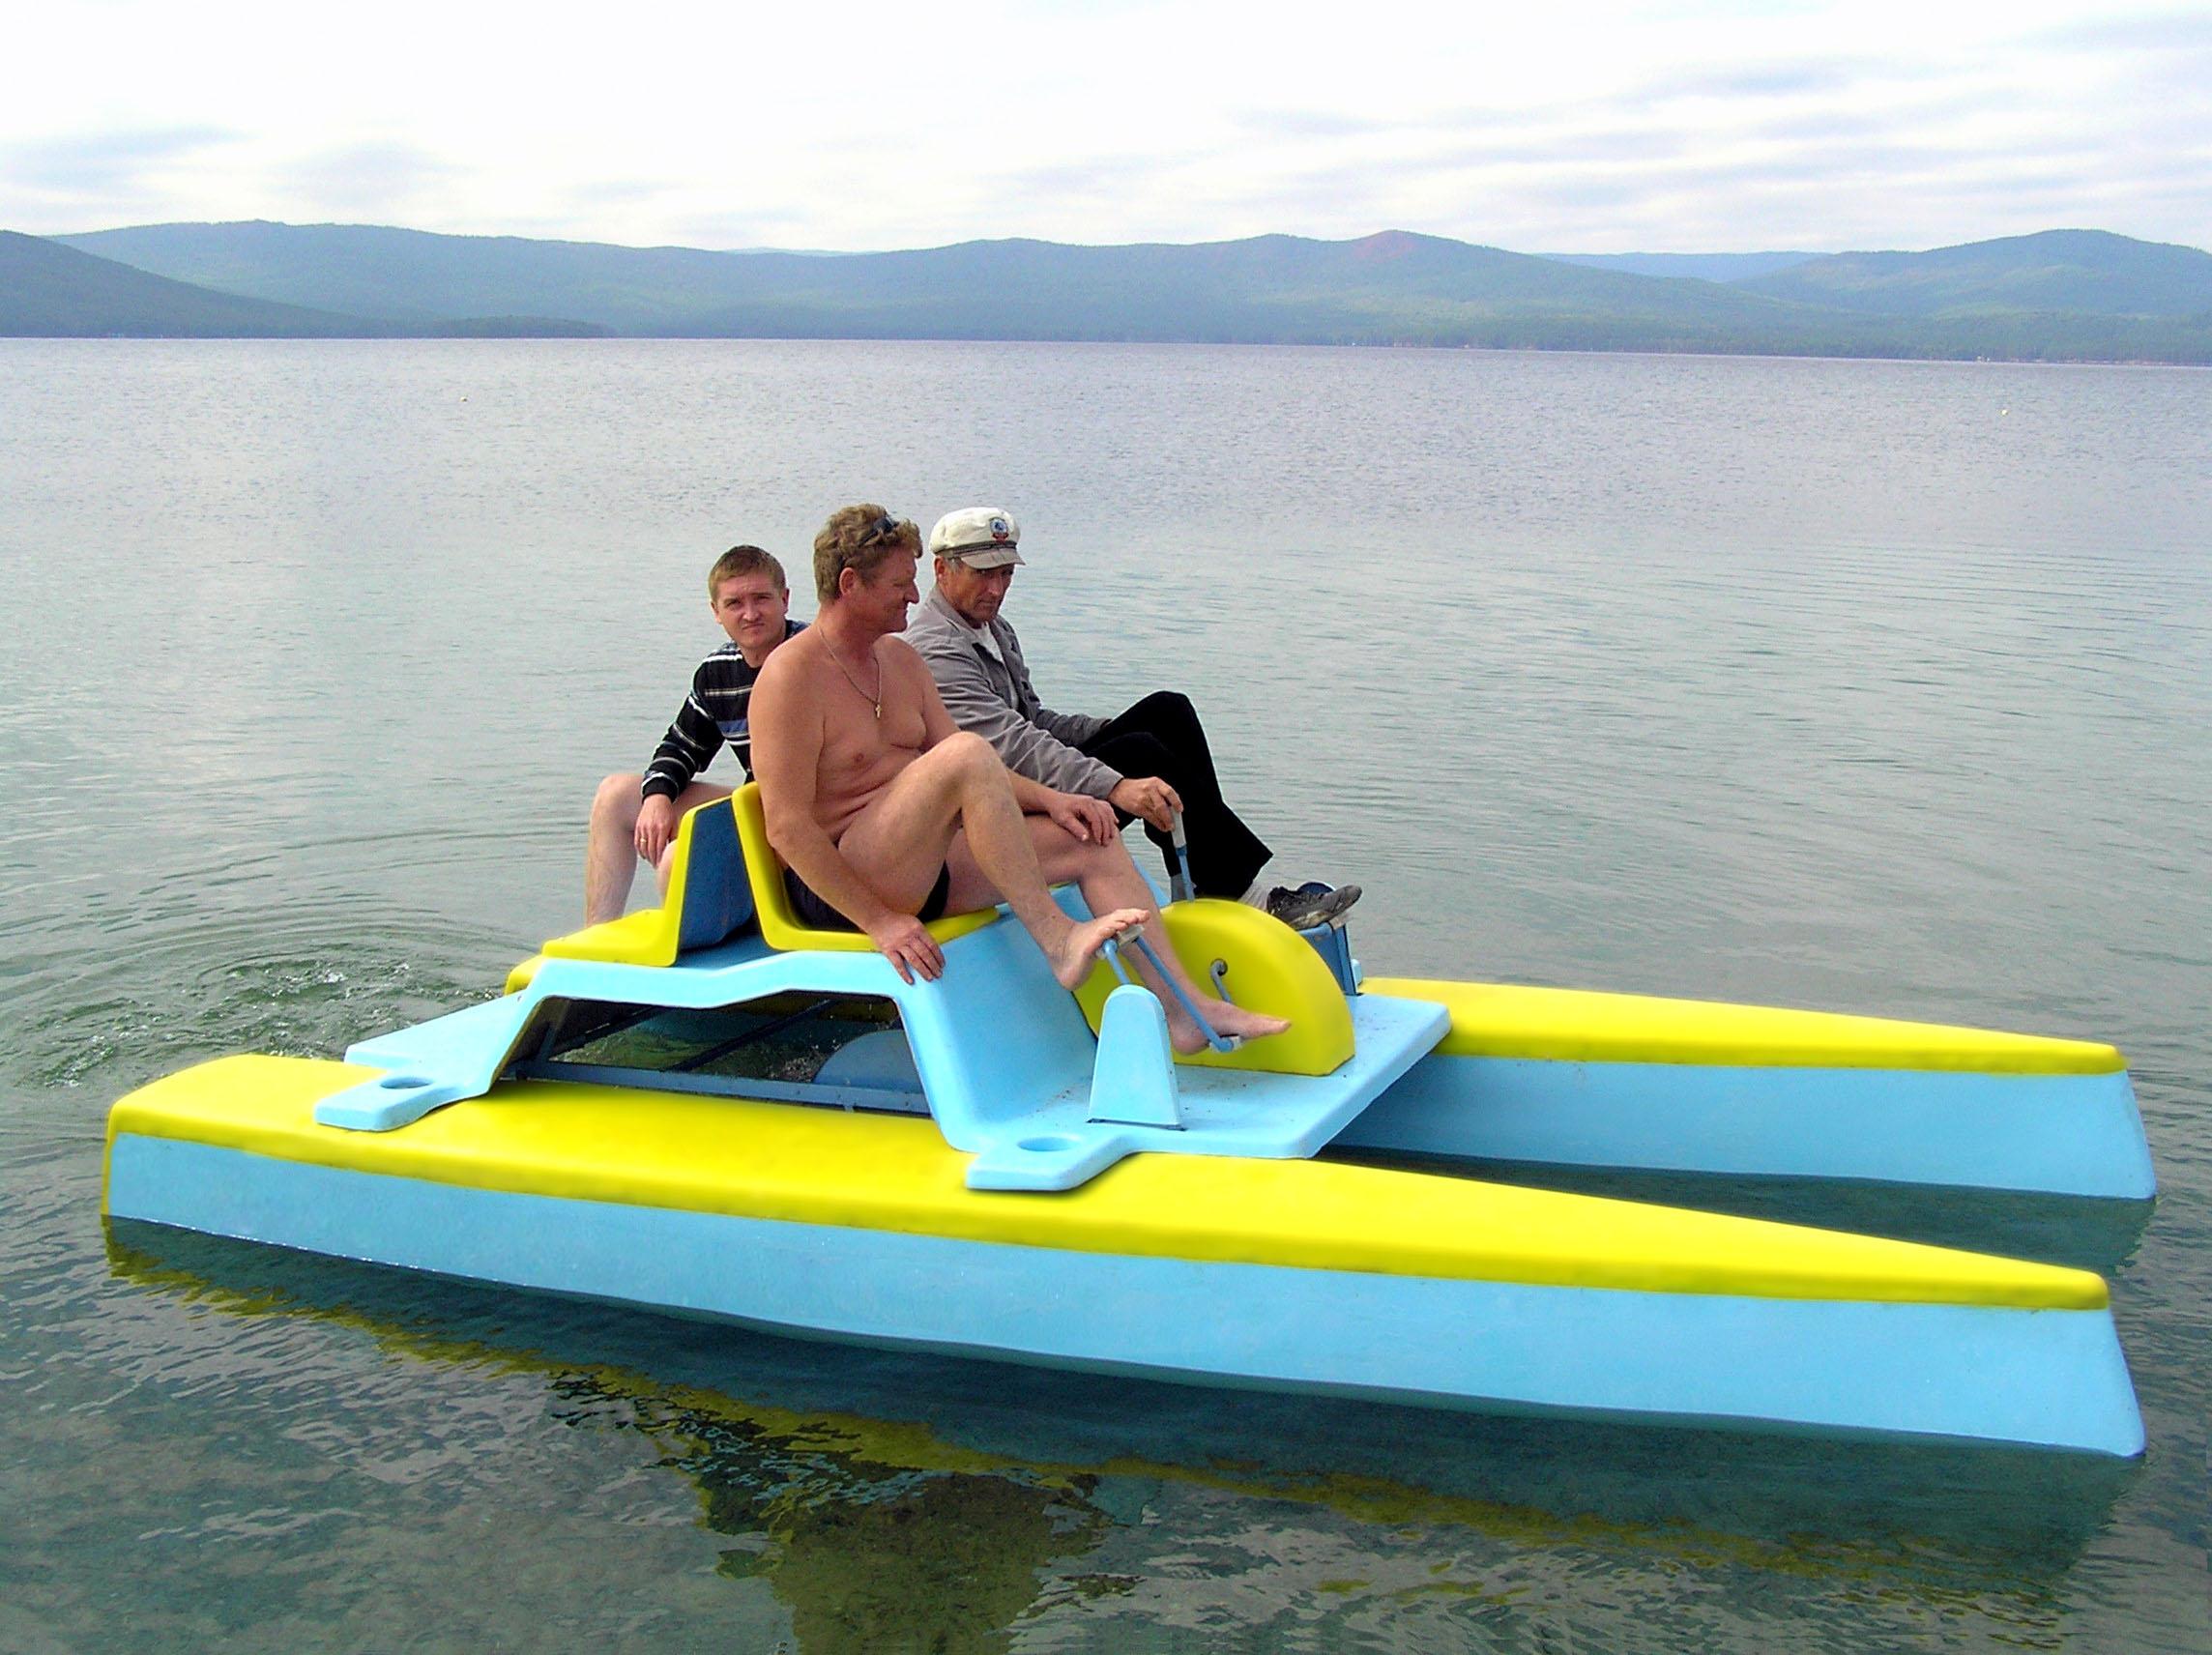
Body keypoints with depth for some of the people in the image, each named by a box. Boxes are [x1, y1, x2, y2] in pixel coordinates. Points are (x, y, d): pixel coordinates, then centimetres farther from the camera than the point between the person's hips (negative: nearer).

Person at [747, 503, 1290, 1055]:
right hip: (837, 890, -9)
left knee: (1091, 841, -2)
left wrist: (1050, 799, -2)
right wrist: (880, 922, -24)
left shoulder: (899, 659, 14)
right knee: (967, 752, -30)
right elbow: (788, 829, -19)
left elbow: (973, 778, 16)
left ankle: (1185, 1009, -7)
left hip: (924, 870, 9)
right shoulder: (791, 677, -13)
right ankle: (1057, 939, -29)